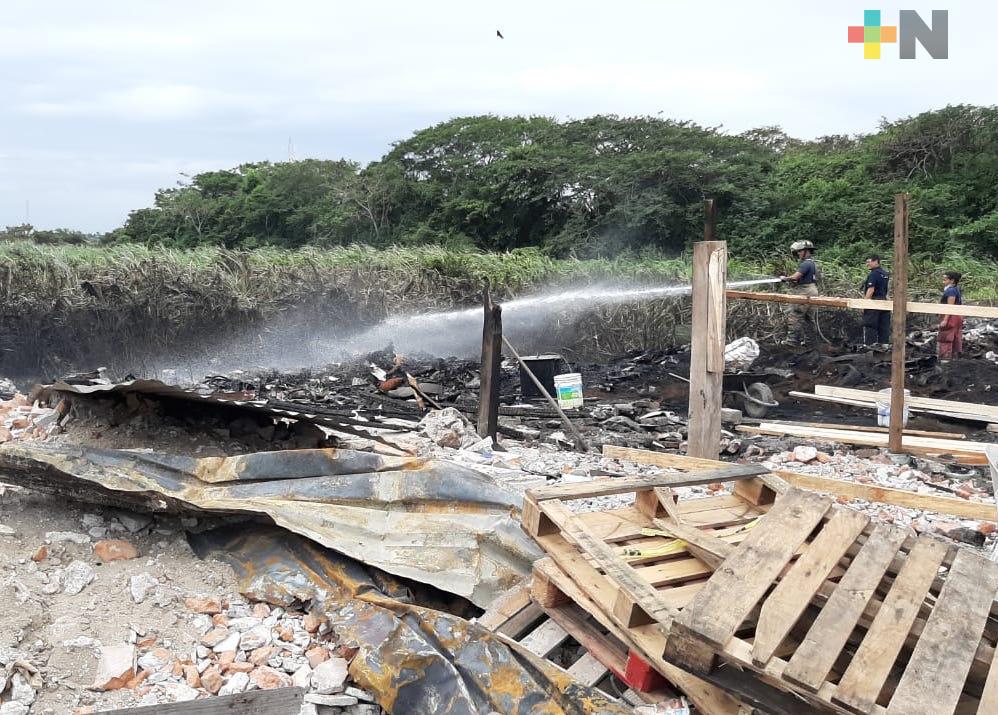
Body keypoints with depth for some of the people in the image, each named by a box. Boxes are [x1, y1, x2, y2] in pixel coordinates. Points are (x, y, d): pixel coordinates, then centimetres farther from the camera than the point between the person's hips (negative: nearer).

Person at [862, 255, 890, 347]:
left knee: (870, 324, -5)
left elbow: (871, 289, -20)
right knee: (883, 325, 9)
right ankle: (884, 343, 11)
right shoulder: (885, 274, 15)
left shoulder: (874, 274, -14)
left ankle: (870, 343, -7)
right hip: (884, 301, 9)